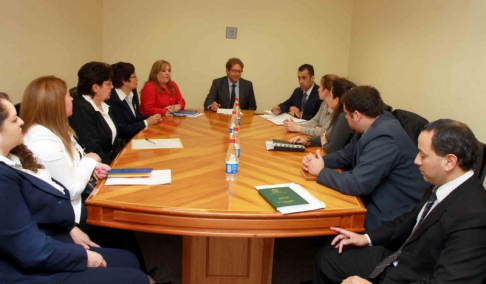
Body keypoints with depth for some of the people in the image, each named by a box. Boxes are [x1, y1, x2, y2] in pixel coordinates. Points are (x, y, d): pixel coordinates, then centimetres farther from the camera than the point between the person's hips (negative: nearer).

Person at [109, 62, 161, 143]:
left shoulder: (132, 92, 6)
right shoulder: (113, 101, -21)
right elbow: (122, 130, -22)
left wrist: (150, 118, -5)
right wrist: (147, 122, -17)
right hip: (124, 142, -8)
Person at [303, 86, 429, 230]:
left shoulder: (384, 138, -28)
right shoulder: (374, 127, 2)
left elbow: (358, 185, -28)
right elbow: (346, 155, 12)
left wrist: (321, 171, -14)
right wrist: (319, 161, -6)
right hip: (378, 202, 8)